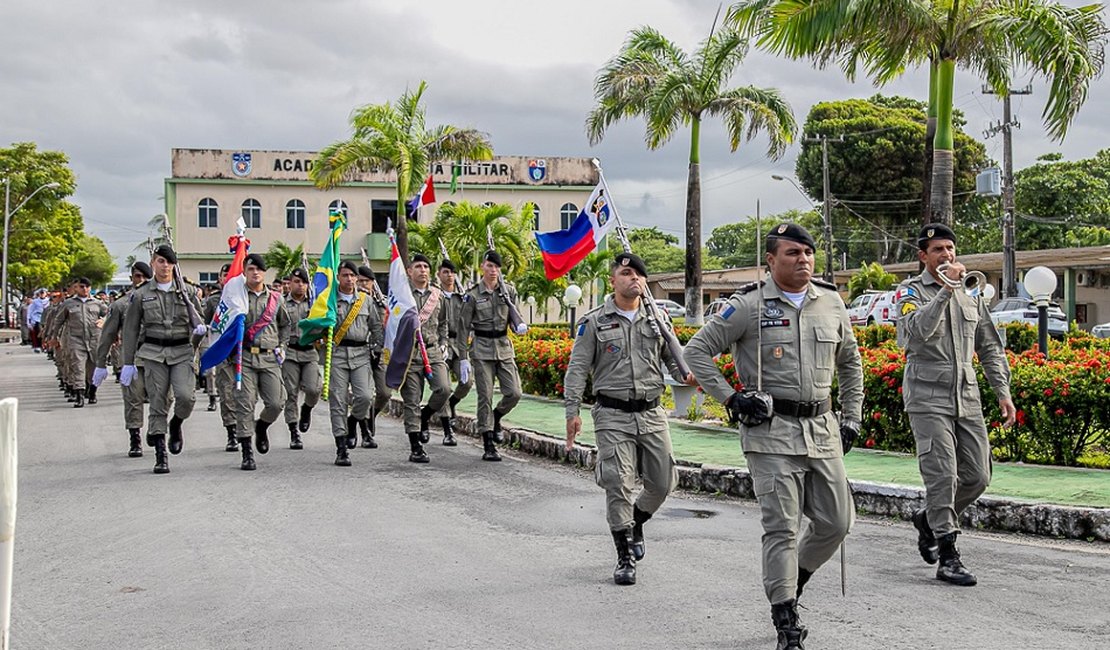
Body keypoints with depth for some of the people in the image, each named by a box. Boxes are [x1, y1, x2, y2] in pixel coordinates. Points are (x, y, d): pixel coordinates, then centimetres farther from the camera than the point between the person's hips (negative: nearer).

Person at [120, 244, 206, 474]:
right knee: (158, 403, -2)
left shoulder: (187, 292, 7)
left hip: (182, 352, 0)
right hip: (154, 353, 0)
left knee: (186, 396, -19)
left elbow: (199, 319, 15)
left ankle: (176, 425, 15)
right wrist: (128, 363, 4)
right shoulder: (141, 295, 6)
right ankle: (160, 455, 6)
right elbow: (131, 330, 8)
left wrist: (201, 327, -11)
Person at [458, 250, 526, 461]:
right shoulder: (473, 295, -3)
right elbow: (464, 327, -1)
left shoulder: (509, 291, 6)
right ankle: (488, 446, 2)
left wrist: (519, 326, -12)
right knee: (485, 396, -3)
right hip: (482, 349, -3)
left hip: (504, 347, 3)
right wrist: (463, 358, -5)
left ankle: (496, 418, 27)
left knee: (514, 393, -5)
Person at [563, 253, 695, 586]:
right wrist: (573, 412, -7)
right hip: (613, 416, -4)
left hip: (652, 413, 4)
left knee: (664, 481, 5)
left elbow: (673, 356, 18)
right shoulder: (594, 322, 0)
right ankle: (625, 558, 6)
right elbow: (577, 369, 0)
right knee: (619, 485, -7)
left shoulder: (657, 320, 11)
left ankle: (635, 524, 35)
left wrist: (685, 374, -5)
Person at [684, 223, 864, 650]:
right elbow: (697, 351, -3)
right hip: (771, 432, -5)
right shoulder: (749, 305, -6)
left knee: (837, 521, 7)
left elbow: (850, 362, 24)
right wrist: (729, 398, -9)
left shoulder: (831, 303, 10)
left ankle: (786, 586, 31)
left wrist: (852, 419, 17)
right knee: (782, 529, -6)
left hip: (822, 430, 5)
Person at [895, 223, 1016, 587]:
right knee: (942, 476, -9)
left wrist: (1002, 391, 11)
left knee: (977, 477, 5)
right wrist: (945, 290, -26)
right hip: (928, 397, -5)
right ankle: (947, 558, -1)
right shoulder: (911, 291, -1)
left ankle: (930, 519, 29)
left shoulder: (971, 293, 15)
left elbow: (990, 347, 19)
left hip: (967, 396, 6)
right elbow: (917, 330, -22)